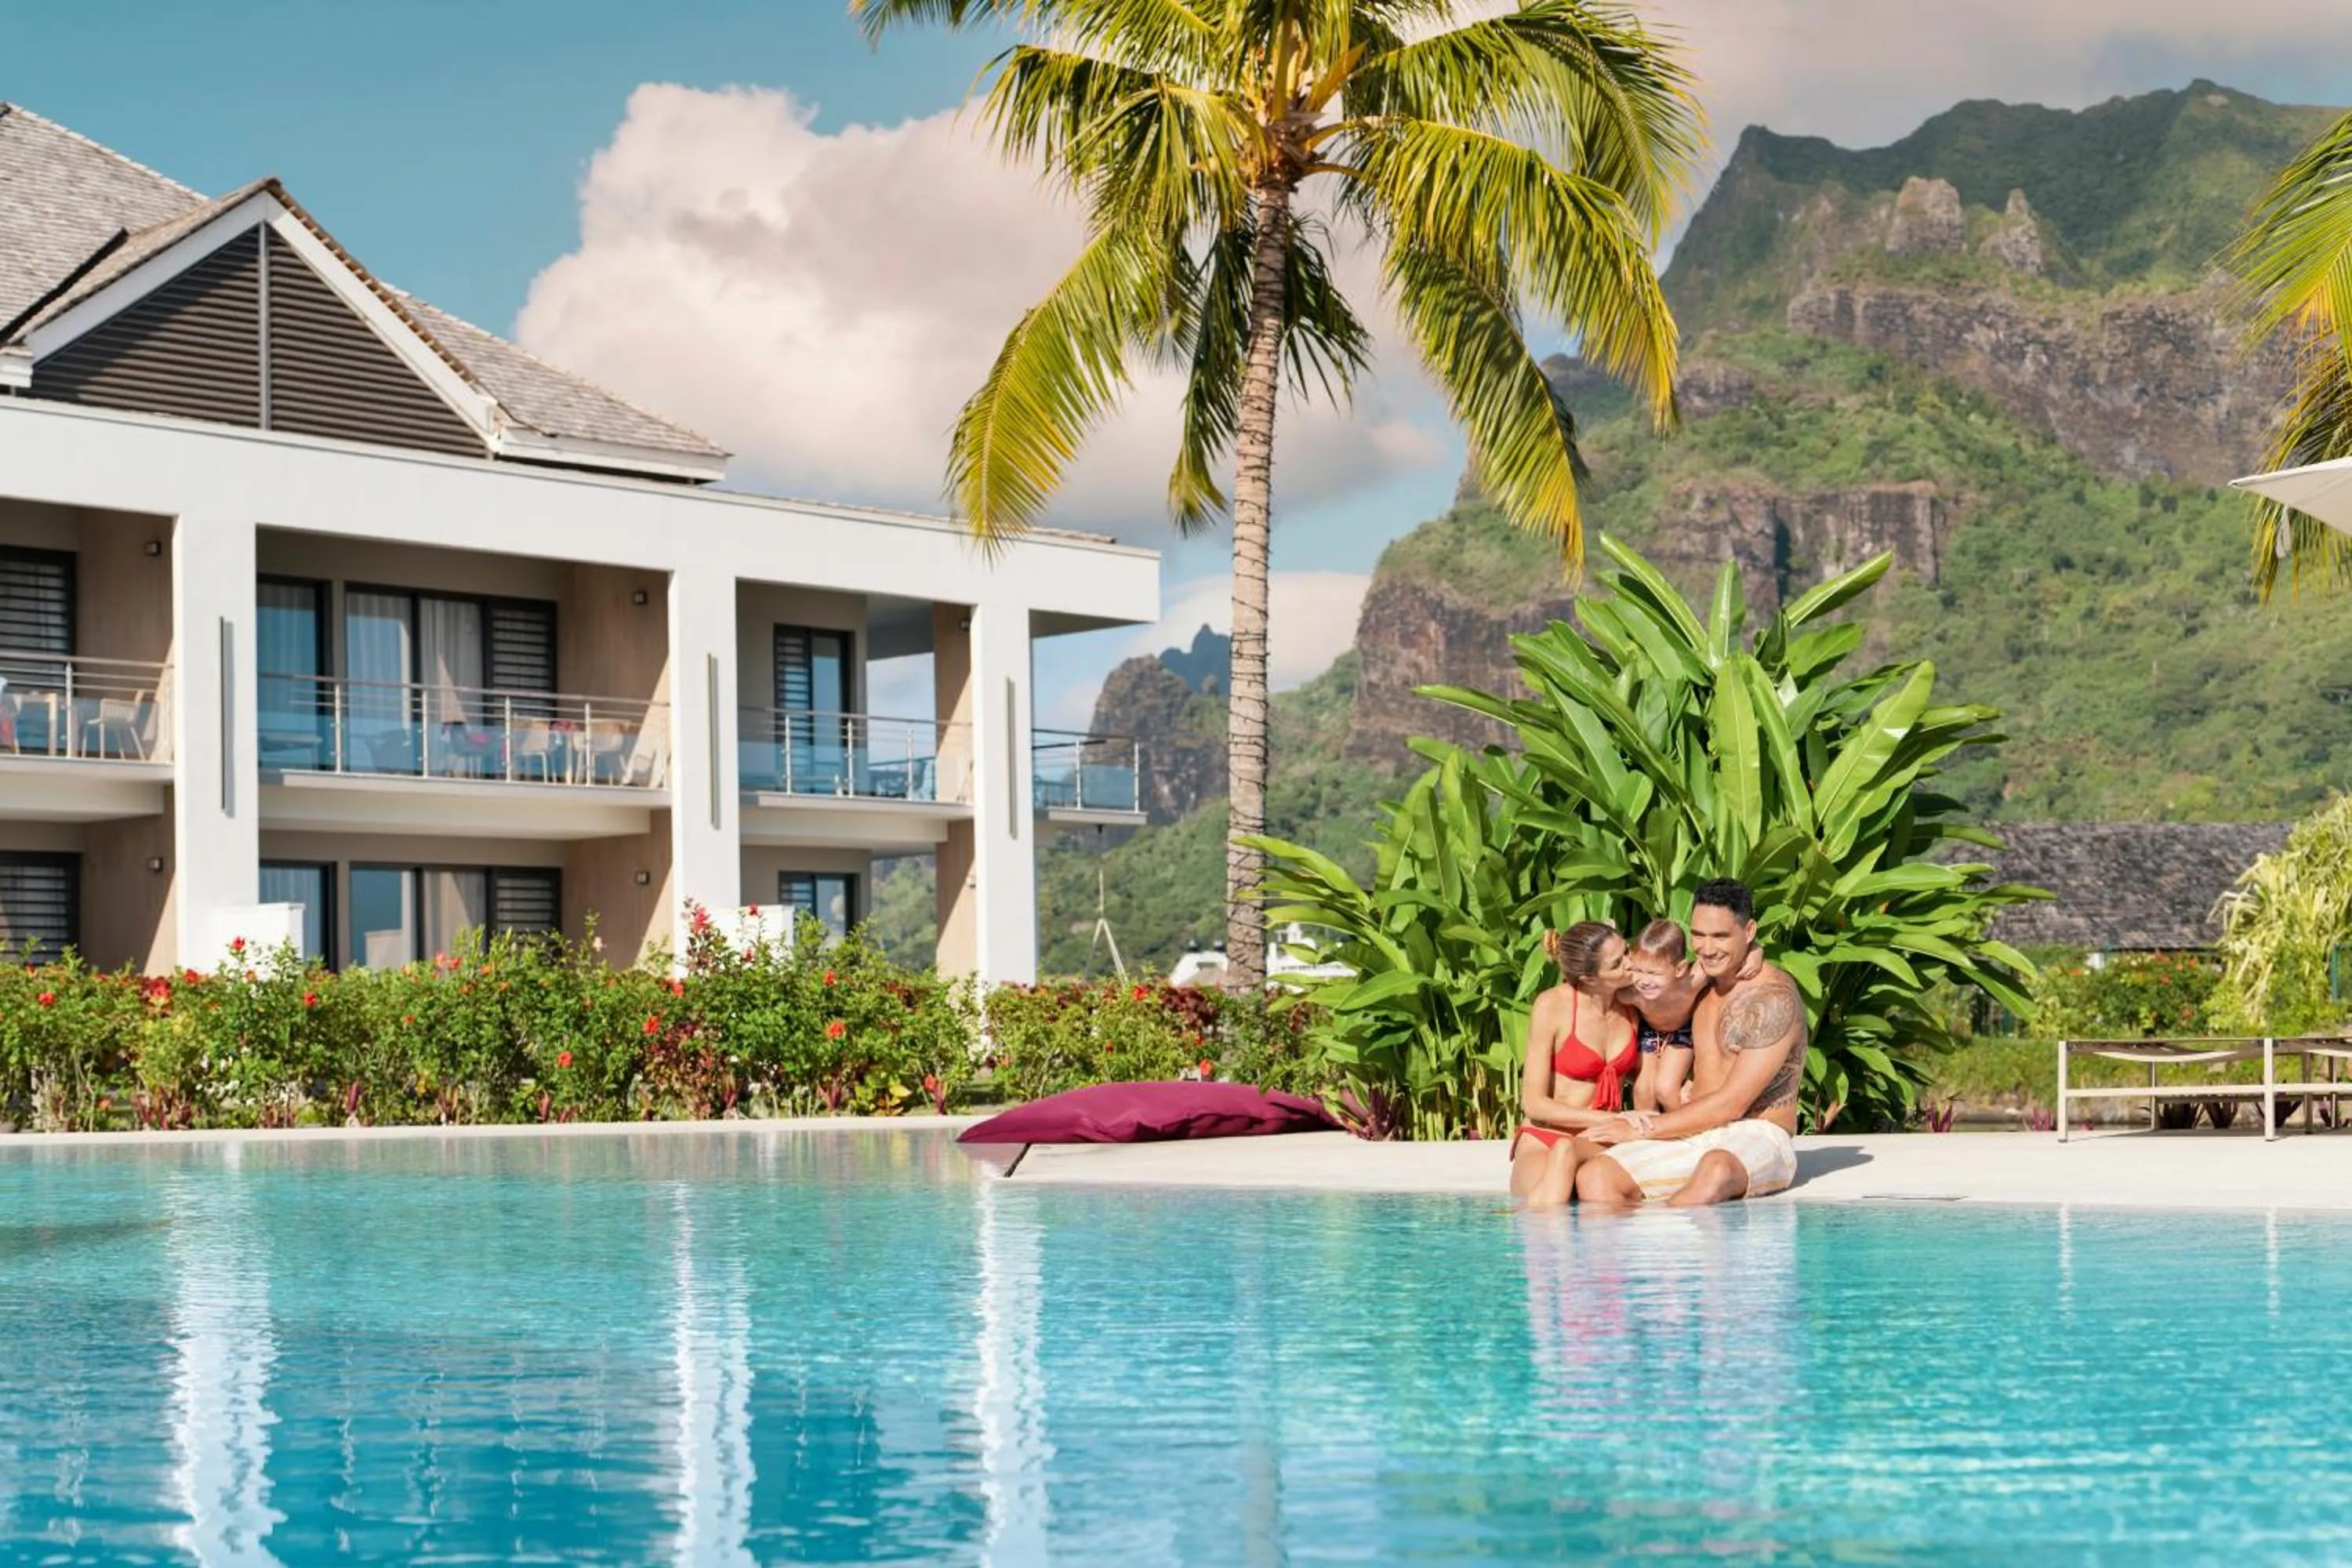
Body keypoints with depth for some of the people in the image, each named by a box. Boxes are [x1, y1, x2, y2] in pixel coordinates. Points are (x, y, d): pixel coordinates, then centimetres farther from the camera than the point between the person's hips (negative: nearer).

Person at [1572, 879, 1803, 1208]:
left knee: (1717, 1170, -44)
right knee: (1594, 1175, -21)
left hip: (1758, 1139, -7)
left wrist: (1642, 1129, -10)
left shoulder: (1773, 998, -9)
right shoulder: (1704, 983, 15)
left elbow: (1732, 1104, -14)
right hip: (1692, 1139, 7)